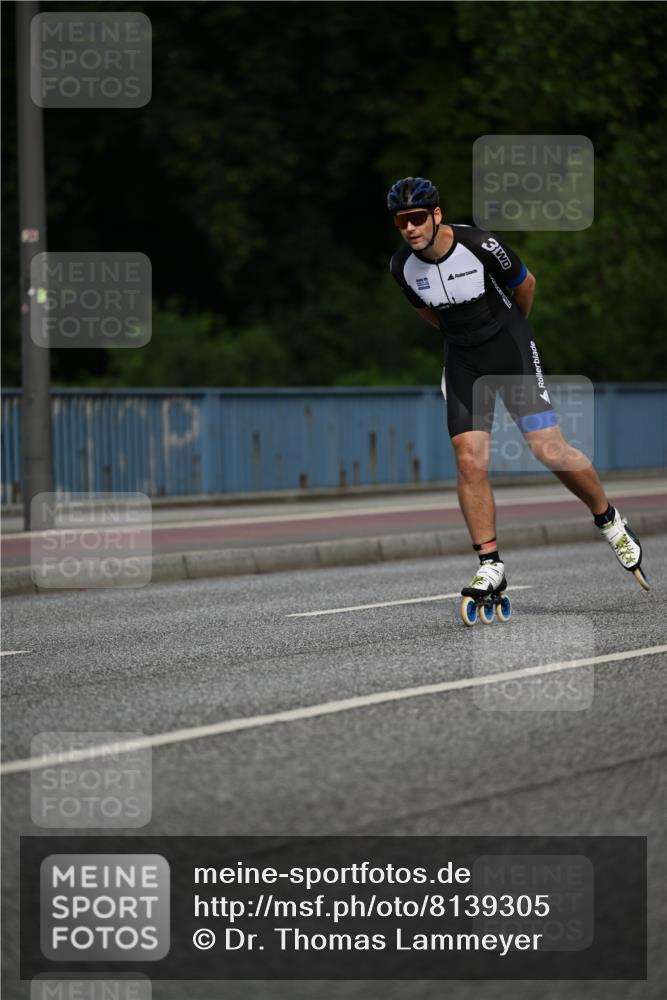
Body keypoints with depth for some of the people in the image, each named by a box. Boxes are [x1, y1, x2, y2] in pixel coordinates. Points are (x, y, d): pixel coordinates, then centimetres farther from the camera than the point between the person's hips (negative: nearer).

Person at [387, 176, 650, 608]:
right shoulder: (403, 266, -7)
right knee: (469, 460, -9)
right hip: (463, 362, 4)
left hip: (511, 350, -4)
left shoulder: (482, 246, -20)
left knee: (550, 449, -12)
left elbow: (524, 283, 0)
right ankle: (491, 566, -2)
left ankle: (609, 520, 12)